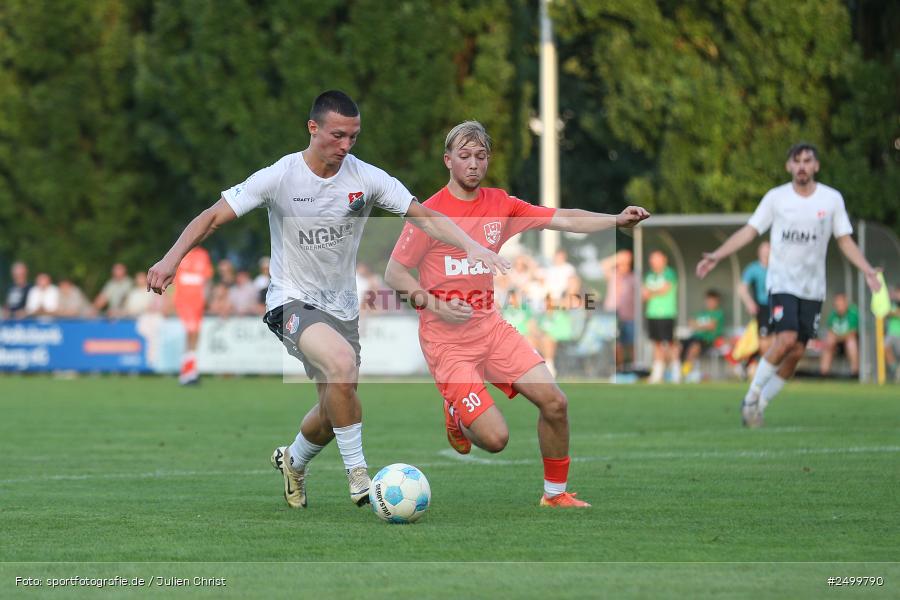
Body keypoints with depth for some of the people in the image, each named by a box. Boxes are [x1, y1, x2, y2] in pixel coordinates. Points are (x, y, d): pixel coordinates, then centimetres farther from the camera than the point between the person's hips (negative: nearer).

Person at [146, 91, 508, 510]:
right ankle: (357, 473, -21)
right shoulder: (279, 178, -14)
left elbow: (425, 216, -7)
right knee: (342, 361, -33)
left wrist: (471, 247, -22)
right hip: (292, 302, -5)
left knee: (334, 410, 11)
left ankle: (293, 461, 45)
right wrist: (172, 258, -23)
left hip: (342, 307, 5)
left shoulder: (366, 178, -7)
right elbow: (214, 216, -11)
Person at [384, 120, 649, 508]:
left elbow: (563, 219, 0)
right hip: (446, 340, -5)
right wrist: (435, 305, -20)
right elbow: (394, 274, -5)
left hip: (490, 326, 5)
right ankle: (456, 414, 21)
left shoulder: (500, 205, 6)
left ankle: (555, 493, 10)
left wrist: (617, 220, -14)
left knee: (554, 401, -10)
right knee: (495, 438, -15)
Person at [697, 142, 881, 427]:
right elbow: (749, 231, 1)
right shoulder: (776, 197, -1)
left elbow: (845, 240, 7)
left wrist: (867, 269, -7)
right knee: (786, 339, -22)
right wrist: (716, 256, -8)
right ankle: (752, 397, -7)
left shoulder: (832, 199, 3)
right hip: (782, 282, -3)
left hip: (812, 286, 3)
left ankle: (760, 404, 11)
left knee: (797, 351, -3)